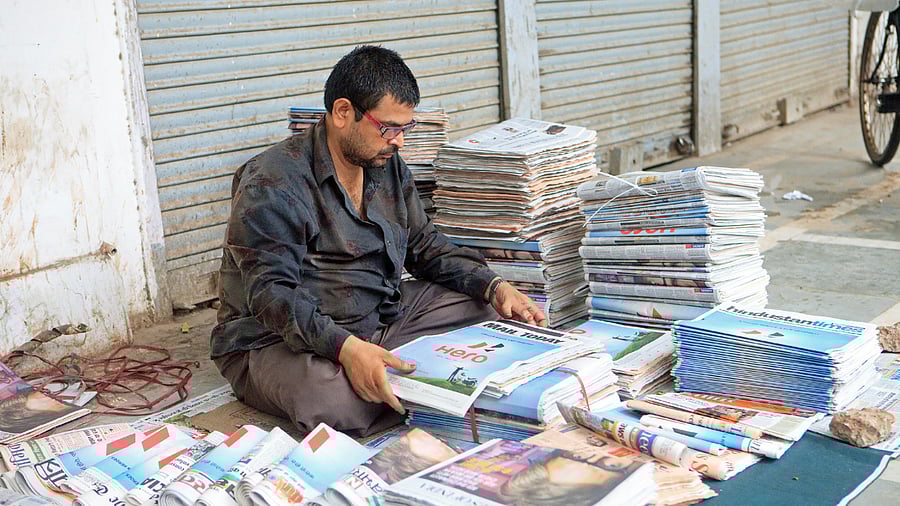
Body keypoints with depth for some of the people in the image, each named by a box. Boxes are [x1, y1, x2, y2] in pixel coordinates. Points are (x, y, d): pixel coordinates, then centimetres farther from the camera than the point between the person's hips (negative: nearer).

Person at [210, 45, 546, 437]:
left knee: (487, 307, 0)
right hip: (277, 341, -7)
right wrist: (344, 347, -41)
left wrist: (495, 287, -1)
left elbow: (424, 245, 15)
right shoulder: (272, 184, -19)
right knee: (336, 404, -39)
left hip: (381, 317, 8)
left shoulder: (387, 166, 7)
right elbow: (270, 291, -26)